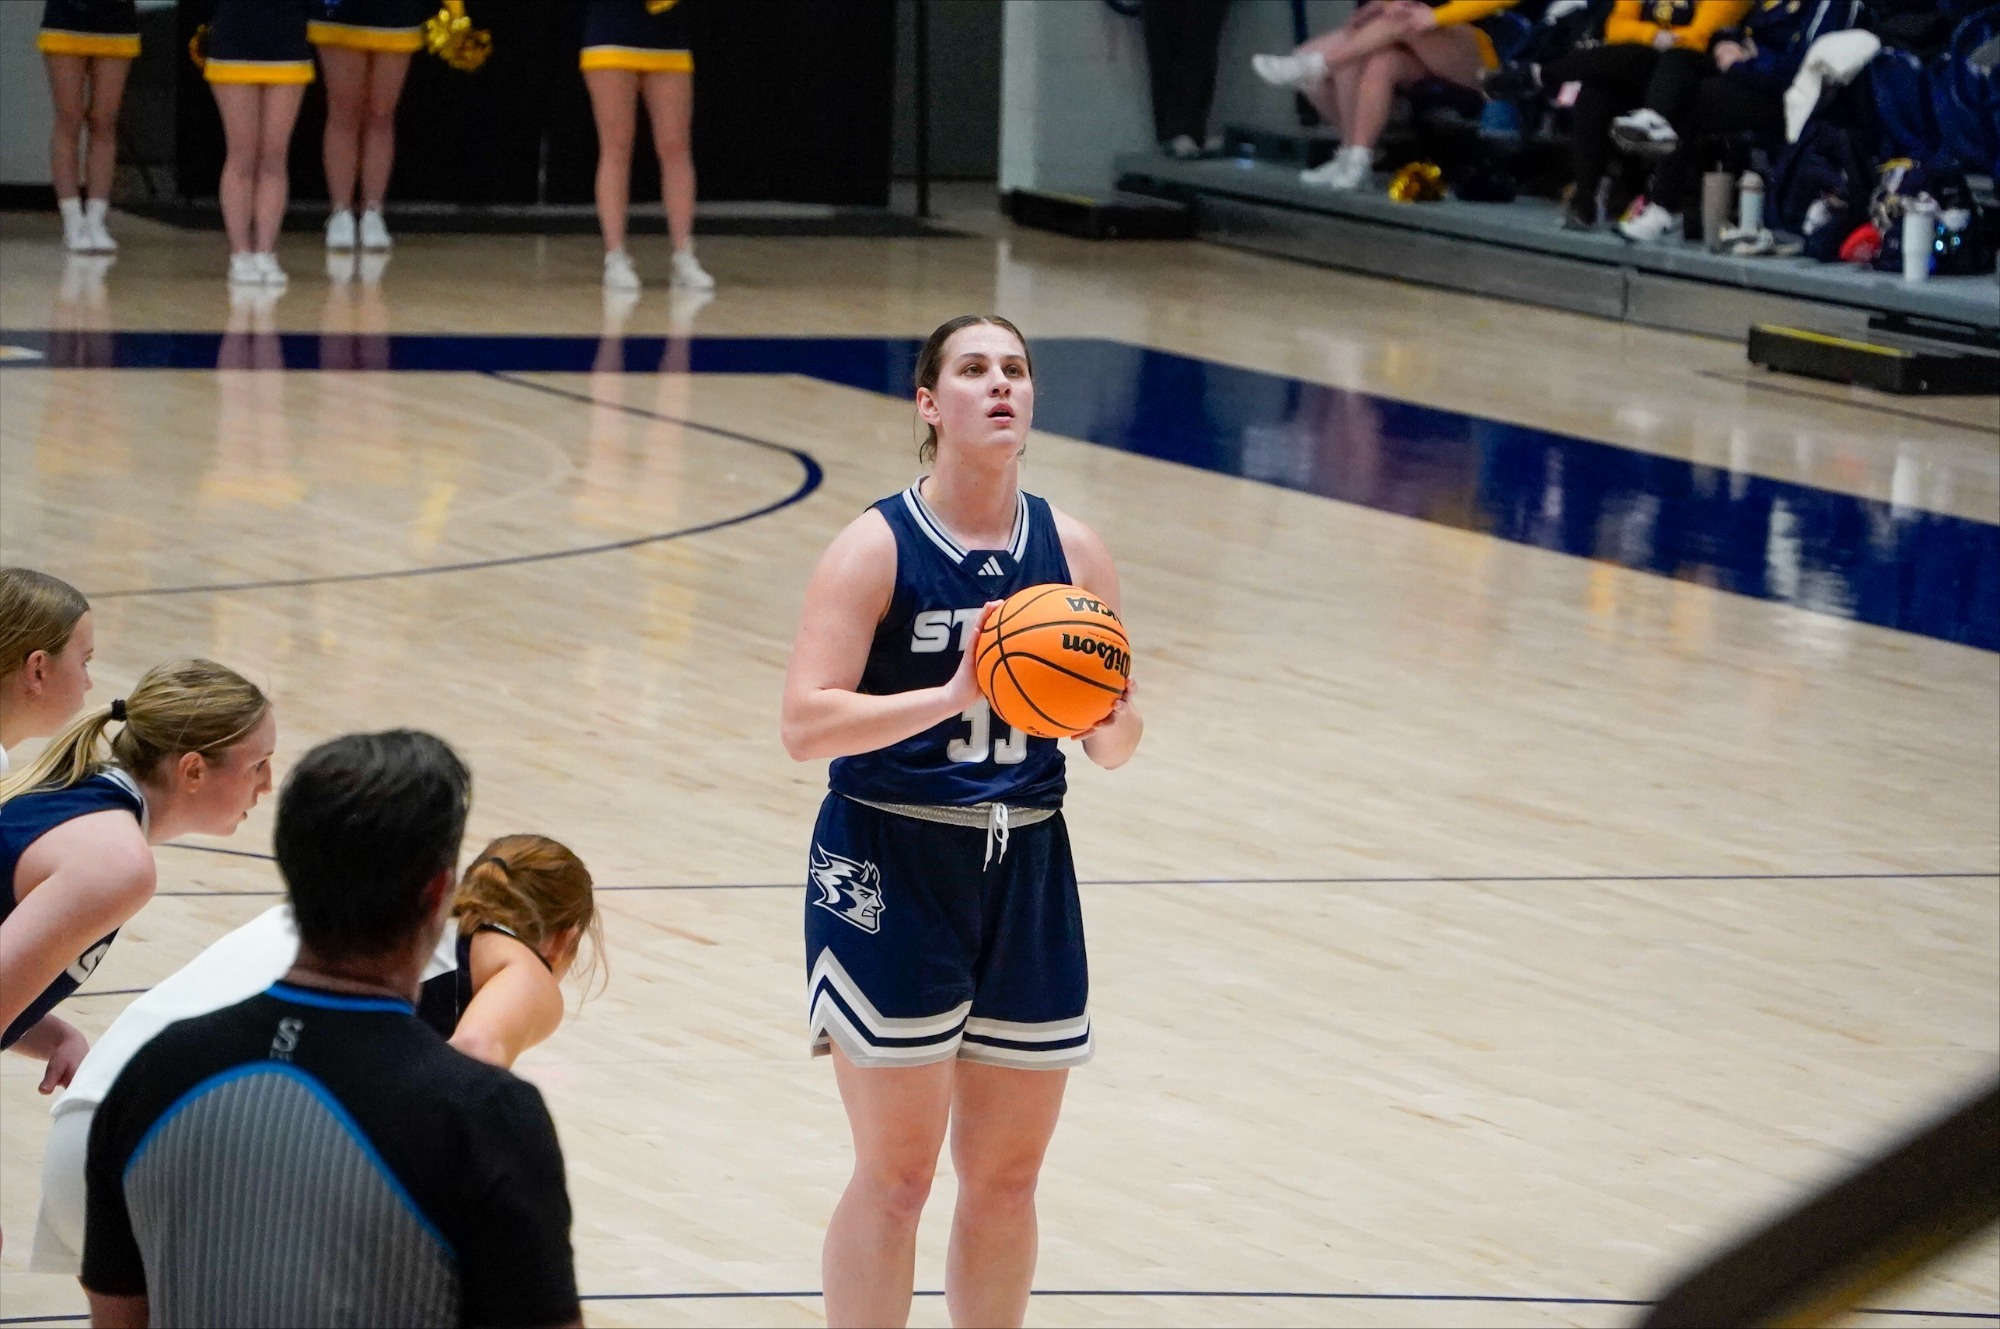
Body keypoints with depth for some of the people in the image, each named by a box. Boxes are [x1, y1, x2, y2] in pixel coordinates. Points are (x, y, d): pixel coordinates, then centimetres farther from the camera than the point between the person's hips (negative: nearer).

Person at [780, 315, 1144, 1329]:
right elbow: (805, 726, -18)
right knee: (895, 1176, -2)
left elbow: (1117, 747, 8)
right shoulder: (877, 550, -9)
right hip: (889, 873, -4)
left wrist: (1101, 712, -15)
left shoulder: (1072, 552, 3)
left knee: (1007, 1176, 11)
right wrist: (951, 695, -28)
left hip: (1026, 874, 4)